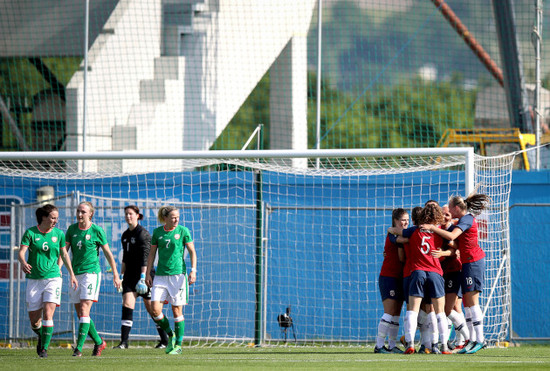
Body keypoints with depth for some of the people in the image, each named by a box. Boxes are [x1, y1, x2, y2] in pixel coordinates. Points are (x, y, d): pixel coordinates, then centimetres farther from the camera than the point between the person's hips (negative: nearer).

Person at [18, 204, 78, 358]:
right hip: (34, 280, 0)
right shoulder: (30, 233, -4)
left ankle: (44, 348, -11)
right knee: (34, 319, 4)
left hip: (53, 277, 0)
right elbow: (21, 252, -11)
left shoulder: (59, 234, 3)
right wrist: (23, 263, -33)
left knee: (48, 314, -17)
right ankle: (41, 337, 37)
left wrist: (71, 274, 13)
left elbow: (64, 254, 15)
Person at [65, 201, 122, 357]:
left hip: (91, 272, -6)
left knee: (84, 310, -15)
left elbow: (108, 253, 3)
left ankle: (79, 347, -18)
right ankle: (99, 342, 23)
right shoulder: (72, 229, 7)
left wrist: (115, 274, 6)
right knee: (80, 313, 7)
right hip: (75, 274, 6)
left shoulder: (97, 231, -4)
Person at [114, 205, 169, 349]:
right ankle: (124, 342, -13)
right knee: (127, 304, -8)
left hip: (144, 274, -7)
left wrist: (143, 277, -23)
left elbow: (145, 257, -17)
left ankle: (164, 340, 16)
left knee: (151, 308, 1)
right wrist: (121, 276, 17)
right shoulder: (125, 235, 13)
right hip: (130, 275, 7)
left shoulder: (143, 234, -11)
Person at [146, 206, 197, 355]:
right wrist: (148, 273, 9)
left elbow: (192, 252, 2)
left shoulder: (183, 231, -1)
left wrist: (193, 270, -9)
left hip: (178, 274, -3)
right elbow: (152, 253, 14)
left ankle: (178, 345, 7)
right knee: (155, 309, -9)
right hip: (161, 275, 3)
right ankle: (170, 335, 13)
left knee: (177, 310, -2)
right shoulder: (157, 232, 7)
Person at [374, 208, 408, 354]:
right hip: (388, 276, -8)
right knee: (390, 312, -13)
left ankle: (392, 345, 9)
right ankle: (379, 345, -12)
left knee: (396, 314, 6)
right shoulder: (392, 234, -8)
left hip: (400, 278, 8)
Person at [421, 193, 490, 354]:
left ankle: (480, 339, -12)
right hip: (468, 262, 10)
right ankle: (473, 340, 8)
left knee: (472, 301, -10)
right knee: (467, 303, 8)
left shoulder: (466, 219, -12)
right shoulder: (465, 219, 18)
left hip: (473, 261, -10)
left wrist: (433, 228, -20)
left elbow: (451, 236, -26)